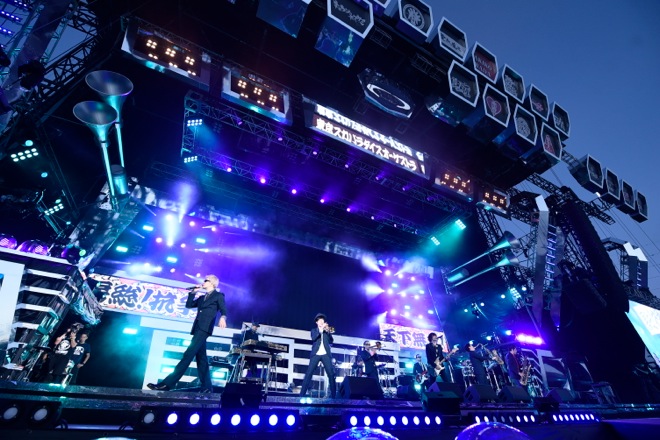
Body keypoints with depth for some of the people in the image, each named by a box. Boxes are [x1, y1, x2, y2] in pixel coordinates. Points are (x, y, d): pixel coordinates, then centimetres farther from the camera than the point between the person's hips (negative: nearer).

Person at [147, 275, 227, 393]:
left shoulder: (218, 296, 4)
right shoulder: (202, 297, 25)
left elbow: (224, 310, -7)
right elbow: (188, 305, 20)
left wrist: (222, 318, -29)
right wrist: (193, 292, 12)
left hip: (205, 328, -8)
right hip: (197, 328, 8)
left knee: (188, 354, -13)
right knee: (201, 357, 6)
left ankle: (167, 383, -15)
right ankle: (207, 386, 10)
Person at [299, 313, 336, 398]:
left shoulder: (326, 331, 18)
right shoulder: (314, 330, 14)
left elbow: (331, 341, 4)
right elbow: (313, 338, -7)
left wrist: (328, 332, -10)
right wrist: (320, 330, -14)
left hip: (325, 354, 2)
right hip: (316, 354, -1)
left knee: (331, 374, -6)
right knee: (309, 373, -9)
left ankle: (333, 395, 1)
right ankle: (302, 394, -5)